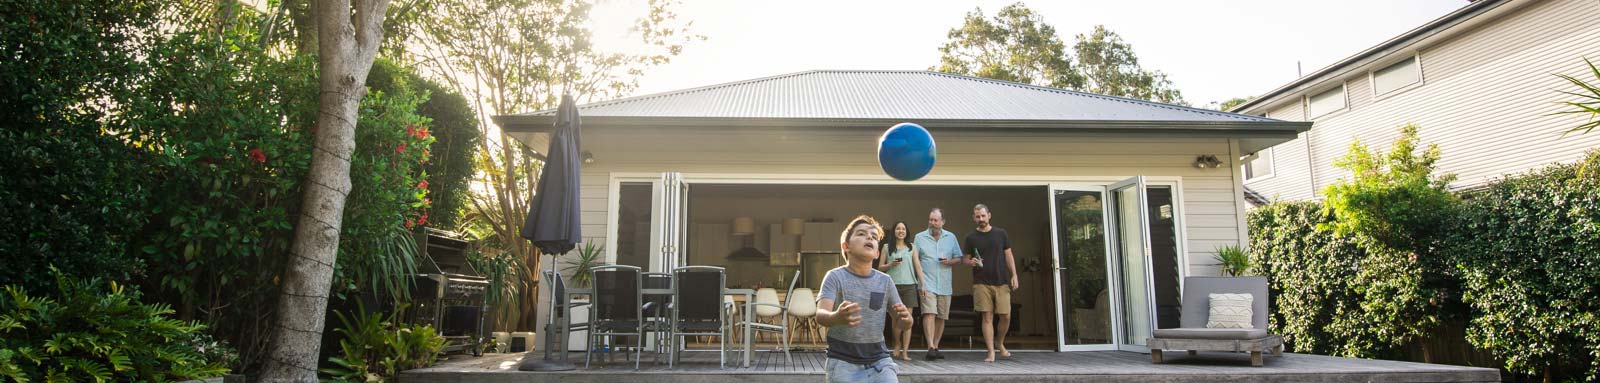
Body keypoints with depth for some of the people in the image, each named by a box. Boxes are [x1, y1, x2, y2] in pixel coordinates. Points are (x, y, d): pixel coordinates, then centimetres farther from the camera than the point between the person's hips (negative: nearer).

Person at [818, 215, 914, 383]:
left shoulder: (885, 281, 3)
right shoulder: (835, 276, -7)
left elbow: (901, 320, 6)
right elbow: (820, 315, -21)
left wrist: (905, 318, -20)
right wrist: (837, 318, -45)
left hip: (878, 359, 3)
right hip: (843, 361, -2)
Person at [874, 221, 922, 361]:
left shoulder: (911, 247, 12)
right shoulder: (887, 247, 8)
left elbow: (918, 267, 8)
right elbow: (880, 267, 8)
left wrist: (922, 284, 0)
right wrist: (891, 264, -10)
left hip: (909, 285, 1)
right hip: (893, 285, -1)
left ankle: (905, 351, 1)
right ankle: (897, 346, 24)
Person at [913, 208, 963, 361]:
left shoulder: (951, 237, 12)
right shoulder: (920, 237, 4)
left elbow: (959, 259, 15)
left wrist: (950, 261, -8)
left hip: (945, 285, 4)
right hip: (927, 283, -3)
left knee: (941, 317, 7)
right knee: (929, 314, -17)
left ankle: (935, 347, 17)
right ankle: (931, 348, -22)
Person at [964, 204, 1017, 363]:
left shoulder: (1001, 233, 9)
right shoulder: (971, 237, 7)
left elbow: (1008, 256, 10)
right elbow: (966, 259, 10)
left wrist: (1014, 275, 1)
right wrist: (971, 262, -13)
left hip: (1002, 282, 1)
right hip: (981, 283, -1)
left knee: (1006, 316, 0)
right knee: (987, 318, -3)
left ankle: (1000, 343, 26)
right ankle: (991, 352, 1)